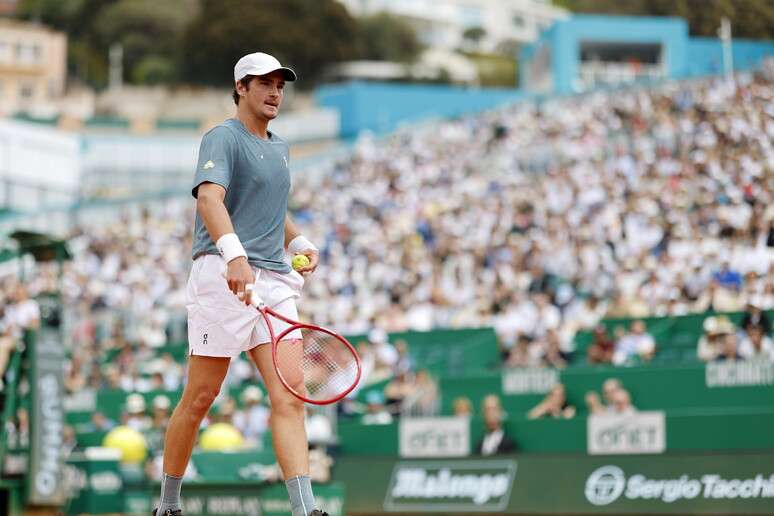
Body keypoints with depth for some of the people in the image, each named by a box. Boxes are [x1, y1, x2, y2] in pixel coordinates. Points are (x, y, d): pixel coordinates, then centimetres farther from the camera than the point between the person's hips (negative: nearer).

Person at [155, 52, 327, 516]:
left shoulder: (279, 148, 22)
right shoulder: (224, 138, -4)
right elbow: (210, 199, -23)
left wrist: (300, 243, 17)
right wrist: (234, 256, -39)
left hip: (274, 279, 7)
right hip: (223, 276, -7)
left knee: (289, 395, -8)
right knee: (201, 396, 0)